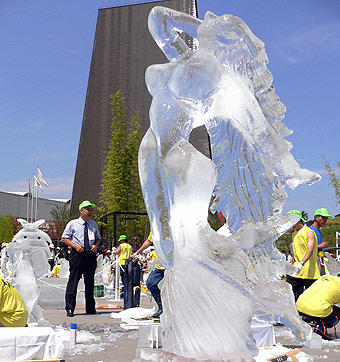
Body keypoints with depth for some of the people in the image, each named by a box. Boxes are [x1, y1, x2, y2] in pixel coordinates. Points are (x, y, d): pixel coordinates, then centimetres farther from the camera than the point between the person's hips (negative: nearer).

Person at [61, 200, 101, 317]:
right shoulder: (73, 224, 2)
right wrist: (75, 246, -12)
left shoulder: (93, 224, 16)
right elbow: (64, 238, 2)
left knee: (90, 281, 9)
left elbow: (98, 238, 23)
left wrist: (96, 245, 1)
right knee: (73, 281, -7)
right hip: (77, 254, -4)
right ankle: (70, 308, 0)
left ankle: (90, 308, 18)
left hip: (91, 254, 4)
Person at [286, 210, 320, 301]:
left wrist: (301, 263, -35)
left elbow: (310, 251, -22)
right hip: (296, 272, 7)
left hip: (309, 272, -7)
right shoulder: (294, 234, 16)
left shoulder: (309, 232, -9)